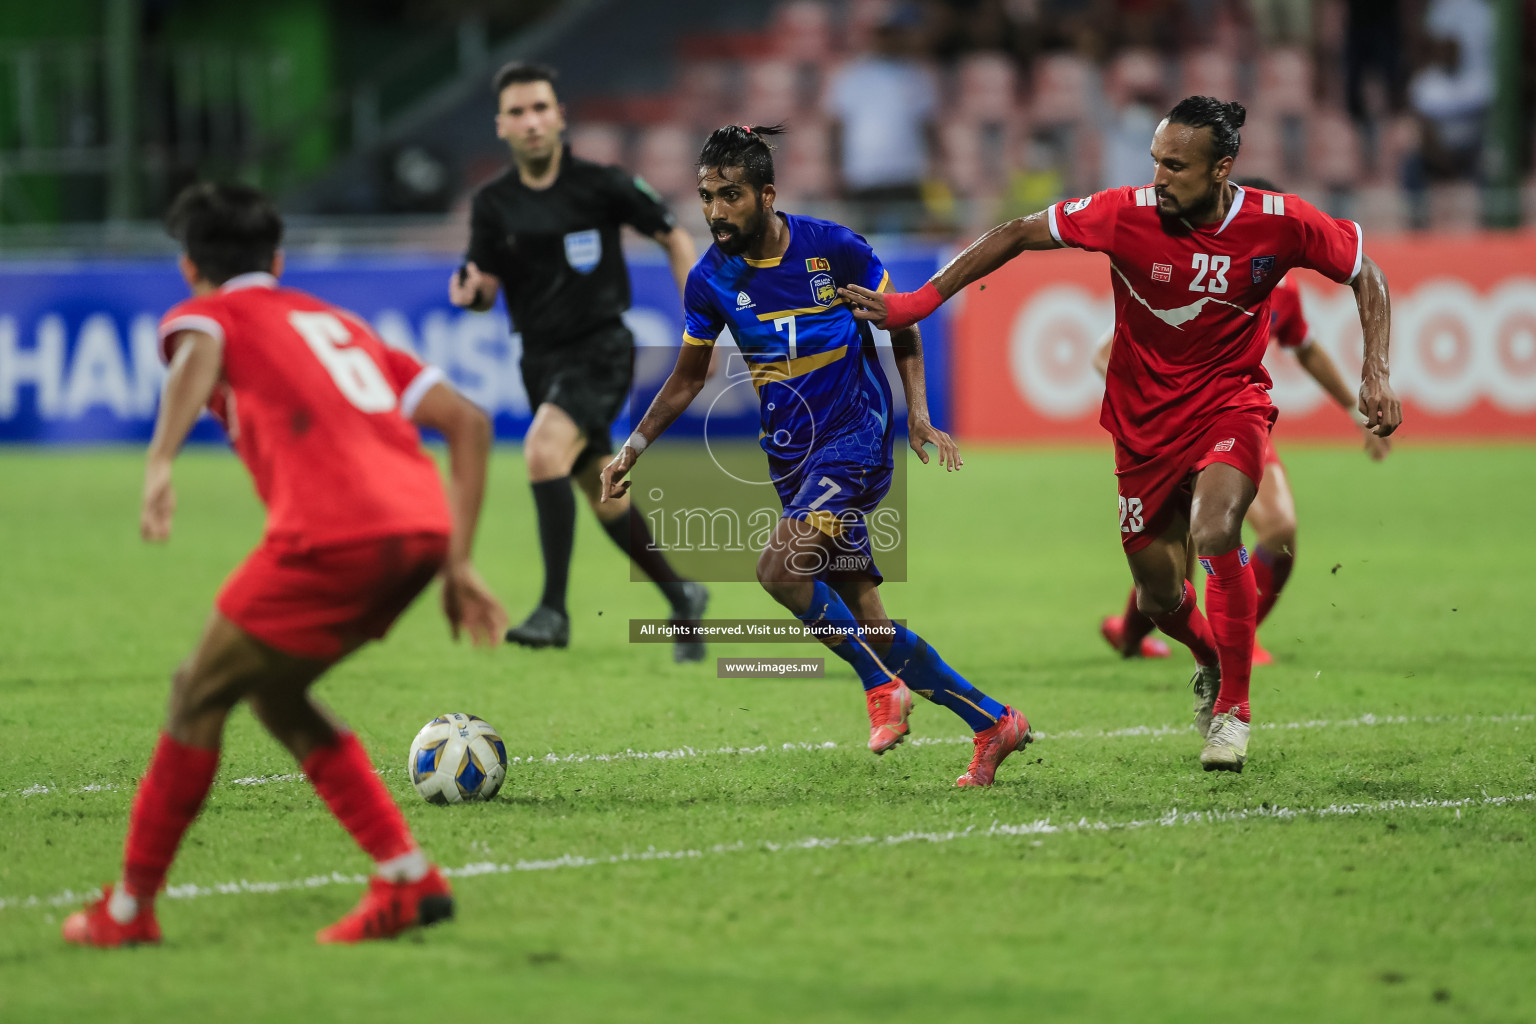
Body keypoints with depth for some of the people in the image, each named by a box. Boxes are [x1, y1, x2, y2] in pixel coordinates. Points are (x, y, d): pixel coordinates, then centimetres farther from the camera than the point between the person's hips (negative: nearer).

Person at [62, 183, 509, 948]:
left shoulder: (211, 312, 16)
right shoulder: (339, 323, 33)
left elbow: (198, 353, -13)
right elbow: (467, 422, 24)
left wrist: (160, 464, -29)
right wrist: (457, 565, 23)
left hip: (332, 535, -6)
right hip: (423, 524, 6)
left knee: (200, 694, 10)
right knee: (272, 692, 23)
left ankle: (129, 909, 16)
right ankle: (407, 878, 15)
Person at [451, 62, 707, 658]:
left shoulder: (602, 185, -9)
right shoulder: (493, 205, 1)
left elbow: (674, 239, 1)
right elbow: (488, 288, 3)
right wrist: (472, 293, -22)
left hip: (599, 348, -5)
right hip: (541, 358, 5)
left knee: (543, 452, -28)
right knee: (602, 494, 13)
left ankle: (554, 610, -25)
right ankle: (681, 598, 33)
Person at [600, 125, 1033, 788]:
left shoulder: (832, 248, -12)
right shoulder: (711, 280, -2)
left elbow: (900, 325, 2)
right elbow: (688, 378, 10)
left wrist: (919, 414, -6)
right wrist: (634, 447, 1)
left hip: (857, 439, -5)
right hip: (793, 456, 5)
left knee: (779, 569, -25)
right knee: (865, 621, 3)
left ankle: (883, 686, -6)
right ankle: (994, 723, 16)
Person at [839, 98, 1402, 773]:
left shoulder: (1278, 223, -16)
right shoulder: (1125, 214, -17)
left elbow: (1366, 274, 1)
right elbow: (1017, 235, -7)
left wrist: (1376, 375, -8)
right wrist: (917, 303, -10)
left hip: (1230, 402, -2)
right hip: (1145, 419, 2)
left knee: (1214, 528, -31)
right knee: (1157, 598, 8)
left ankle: (1233, 706, -14)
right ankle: (1210, 659, 46)